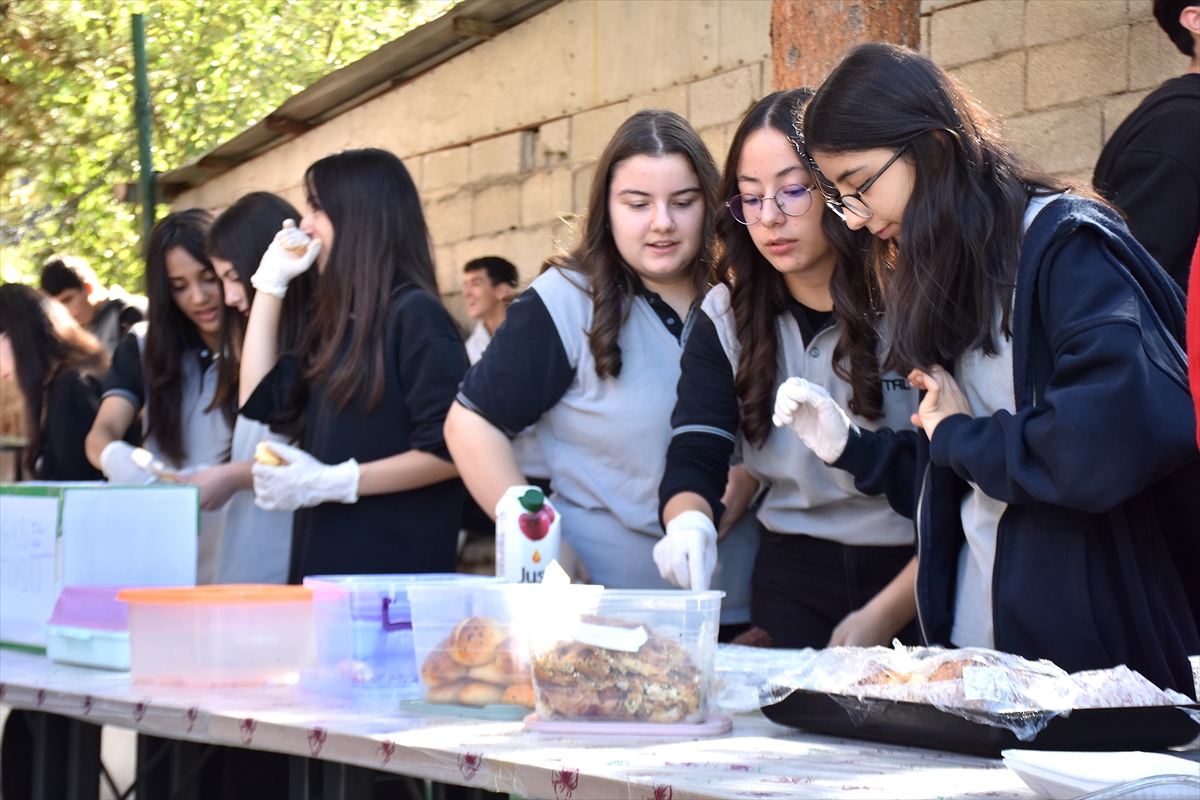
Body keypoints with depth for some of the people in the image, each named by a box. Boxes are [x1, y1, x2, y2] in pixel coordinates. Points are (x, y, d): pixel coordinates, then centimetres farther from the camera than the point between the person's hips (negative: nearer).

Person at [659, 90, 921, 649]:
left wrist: (885, 613, -20)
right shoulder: (727, 316, 4)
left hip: (913, 584, -3)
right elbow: (694, 459, -5)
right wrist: (689, 524, -28)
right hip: (791, 578, 3)